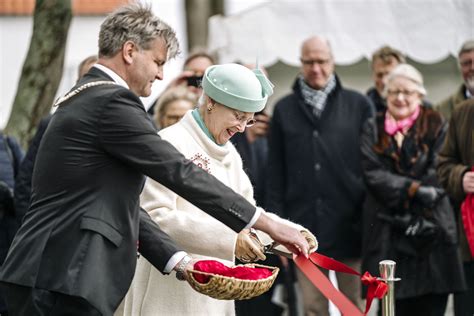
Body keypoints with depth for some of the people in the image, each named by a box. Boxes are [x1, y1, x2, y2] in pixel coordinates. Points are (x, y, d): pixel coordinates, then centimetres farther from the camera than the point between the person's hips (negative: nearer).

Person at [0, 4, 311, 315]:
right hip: (61, 282, -10)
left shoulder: (87, 99, 19)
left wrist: (180, 261, 11)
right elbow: (180, 172, -14)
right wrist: (268, 224, -9)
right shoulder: (112, 101, -12)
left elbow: (120, 205, 19)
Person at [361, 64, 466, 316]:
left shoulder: (436, 127, 10)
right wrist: (414, 189, -16)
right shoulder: (373, 131, 12)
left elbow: (438, 172, 0)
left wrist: (415, 213, -12)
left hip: (431, 231, 0)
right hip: (388, 236, 0)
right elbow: (373, 174, -2)